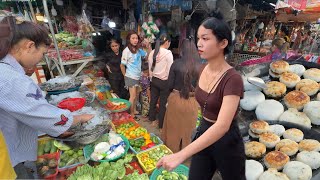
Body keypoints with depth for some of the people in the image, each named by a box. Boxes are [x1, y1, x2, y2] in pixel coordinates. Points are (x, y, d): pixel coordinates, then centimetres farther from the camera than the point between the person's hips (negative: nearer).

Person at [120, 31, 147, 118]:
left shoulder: (139, 50, 2)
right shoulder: (126, 51, -16)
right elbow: (122, 65, -11)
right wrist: (126, 76, -1)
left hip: (138, 76, 7)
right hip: (130, 77, -7)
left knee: (136, 94, 18)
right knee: (133, 96, 0)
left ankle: (134, 110, 36)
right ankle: (131, 114, 16)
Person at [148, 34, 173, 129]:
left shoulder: (152, 52, 2)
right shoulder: (168, 53, -16)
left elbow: (150, 68, 8)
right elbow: (170, 70, -15)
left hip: (154, 80, 7)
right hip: (164, 81, -6)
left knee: (153, 100, 18)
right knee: (163, 103, 6)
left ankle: (153, 120, 37)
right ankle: (161, 125, 19)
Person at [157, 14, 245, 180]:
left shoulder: (232, 79, -25)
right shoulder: (204, 70, -4)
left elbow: (222, 125, -35)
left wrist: (180, 155, -39)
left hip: (226, 141, -5)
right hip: (204, 134, 6)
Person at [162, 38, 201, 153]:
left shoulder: (177, 63, -13)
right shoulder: (200, 65, -8)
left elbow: (170, 85, -9)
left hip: (176, 99, -2)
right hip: (192, 101, 2)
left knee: (173, 127, 19)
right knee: (188, 128, 21)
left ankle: (171, 150, 38)